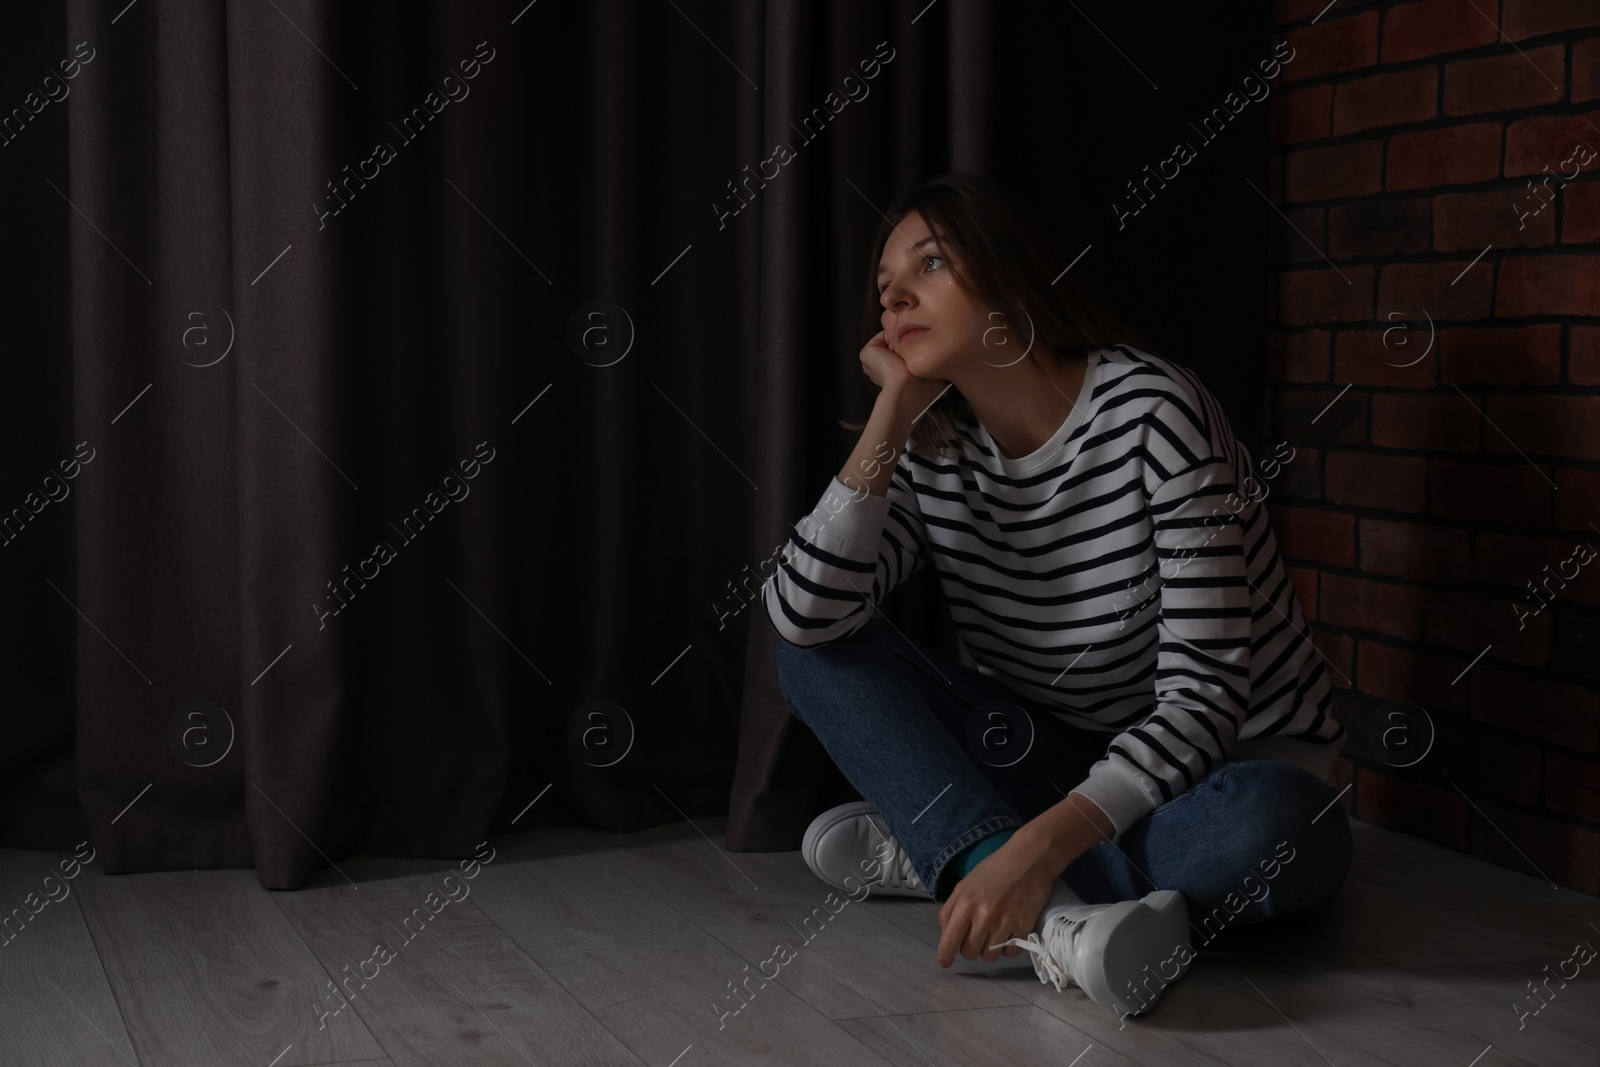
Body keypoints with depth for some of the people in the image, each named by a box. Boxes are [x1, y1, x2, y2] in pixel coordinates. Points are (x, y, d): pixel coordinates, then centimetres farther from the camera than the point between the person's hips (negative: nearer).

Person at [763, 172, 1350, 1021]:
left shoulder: (1152, 411, -18)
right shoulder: (933, 453, -2)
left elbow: (1204, 693, -25)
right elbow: (805, 614, -18)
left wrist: (1040, 844, -38)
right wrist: (894, 409, -16)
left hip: (1219, 769, -4)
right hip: (1060, 766, 5)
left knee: (1272, 829, -40)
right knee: (816, 647, -12)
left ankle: (938, 849, -20)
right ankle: (1051, 915, -30)